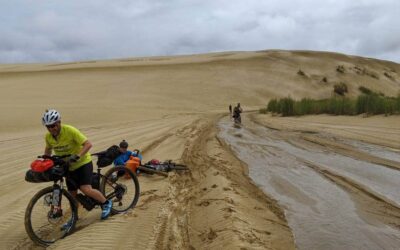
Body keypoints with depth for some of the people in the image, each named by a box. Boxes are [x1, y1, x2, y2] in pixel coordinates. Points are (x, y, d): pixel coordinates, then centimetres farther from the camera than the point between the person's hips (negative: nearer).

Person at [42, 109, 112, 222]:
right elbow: (48, 149, 16)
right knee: (72, 194, 10)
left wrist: (78, 155, -38)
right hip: (69, 166, 6)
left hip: (83, 162, -6)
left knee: (86, 189, -21)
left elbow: (88, 144, -26)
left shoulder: (70, 130, -24)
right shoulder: (48, 136, -7)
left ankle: (106, 203, 3)